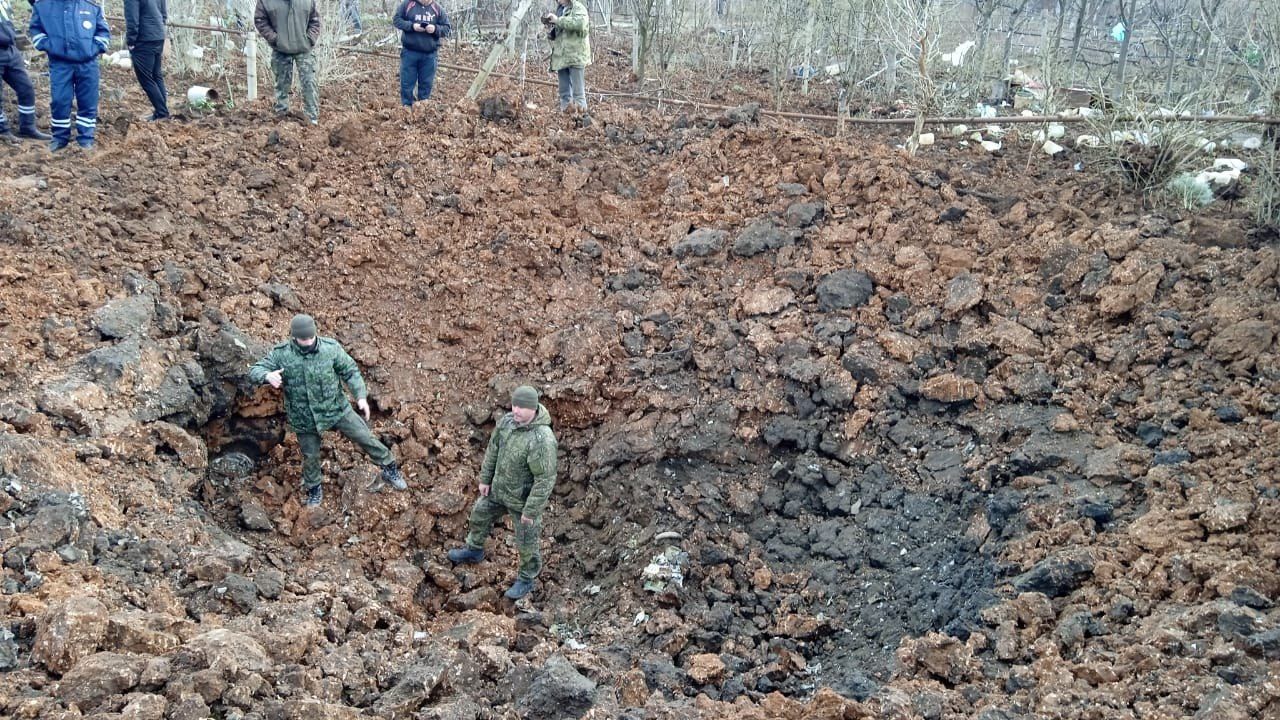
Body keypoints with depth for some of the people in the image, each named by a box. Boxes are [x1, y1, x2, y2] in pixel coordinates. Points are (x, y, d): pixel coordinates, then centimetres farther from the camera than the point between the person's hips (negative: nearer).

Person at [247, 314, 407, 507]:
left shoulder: (331, 347, -13)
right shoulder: (281, 354, -14)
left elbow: (351, 371, -5)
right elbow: (254, 371, -12)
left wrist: (361, 396, -16)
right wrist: (268, 376, -36)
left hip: (336, 409, 0)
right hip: (304, 418, 0)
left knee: (366, 438, 2)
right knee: (310, 456, 15)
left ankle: (390, 470, 24)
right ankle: (314, 491, 42)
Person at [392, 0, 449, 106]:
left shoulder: (438, 9, 4)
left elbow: (446, 28, 5)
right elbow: (396, 19, 0)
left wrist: (435, 29, -16)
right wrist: (412, 26, -15)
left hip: (429, 54, 1)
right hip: (409, 52, -1)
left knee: (426, 84, 7)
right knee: (407, 82, 3)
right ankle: (406, 107, 14)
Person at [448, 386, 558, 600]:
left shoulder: (542, 440, -37)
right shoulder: (507, 420, -14)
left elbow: (546, 479, -30)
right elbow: (493, 449, 3)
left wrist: (531, 511, -22)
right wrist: (485, 478, 9)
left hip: (524, 499, -7)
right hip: (500, 488, 7)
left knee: (526, 542, 15)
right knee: (479, 515, 28)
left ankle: (526, 579, 41)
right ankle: (474, 550, 57)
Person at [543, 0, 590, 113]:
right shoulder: (559, 9, 19)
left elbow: (580, 23, -27)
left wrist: (558, 20, -22)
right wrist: (550, 25, 3)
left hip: (575, 56, -7)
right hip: (561, 56, 7)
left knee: (578, 91, -7)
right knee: (564, 92, 10)